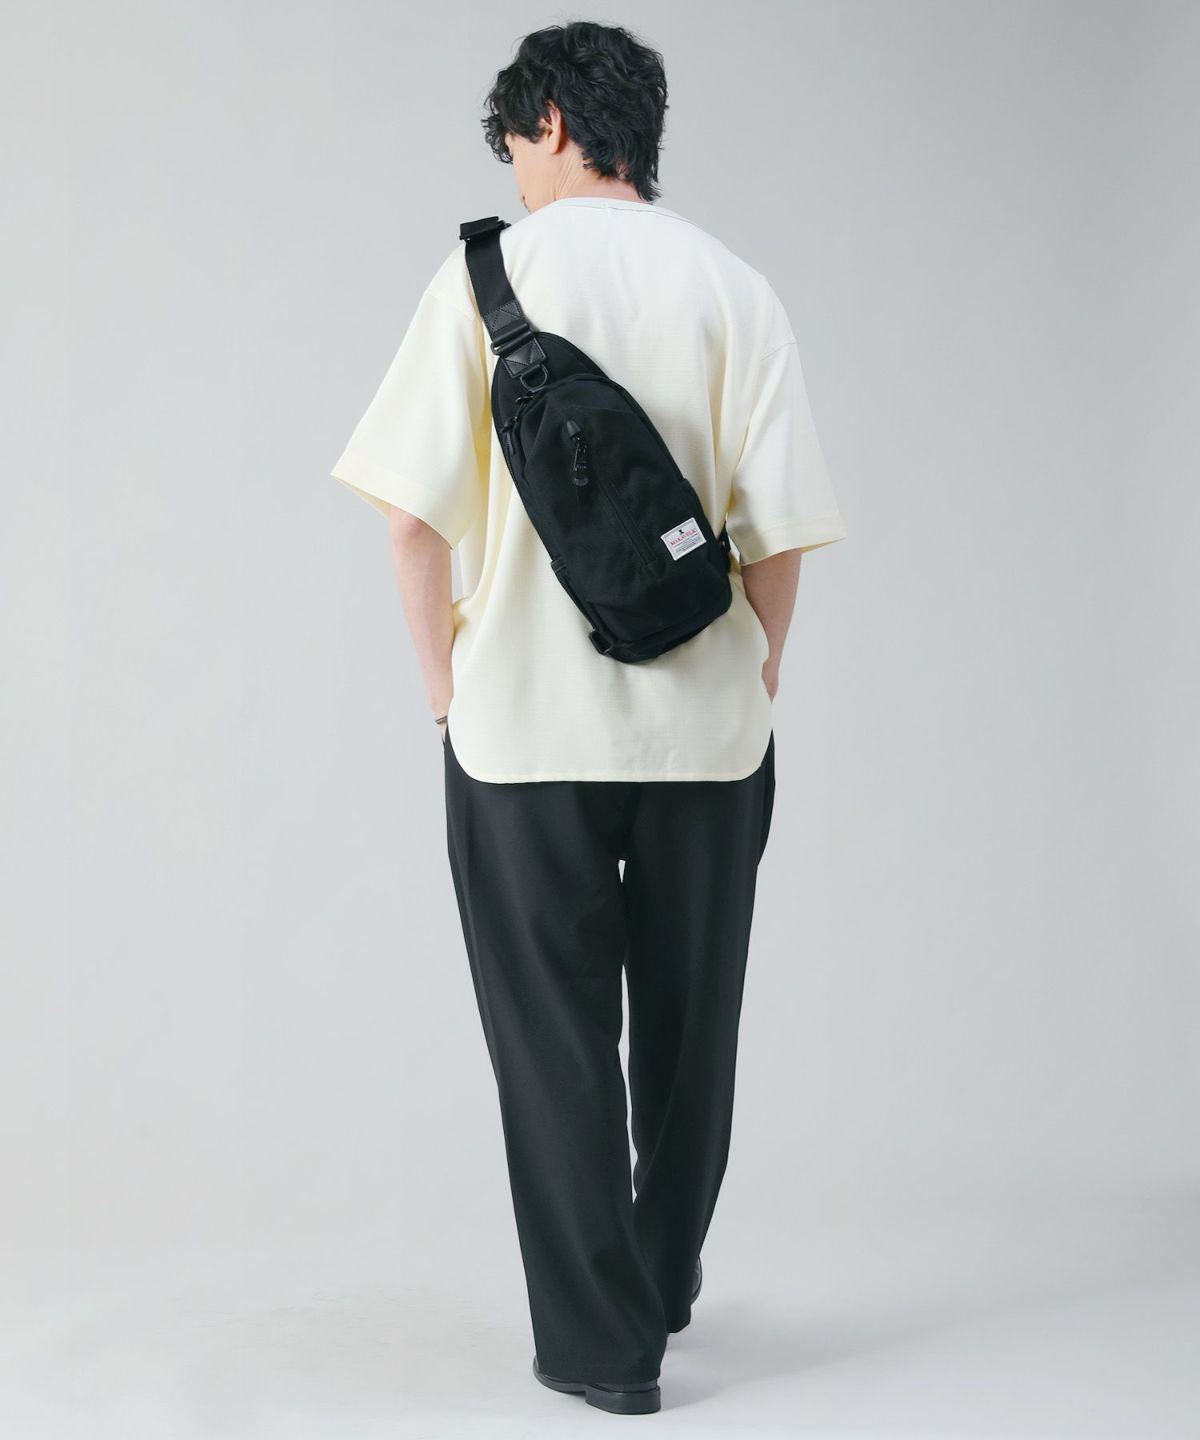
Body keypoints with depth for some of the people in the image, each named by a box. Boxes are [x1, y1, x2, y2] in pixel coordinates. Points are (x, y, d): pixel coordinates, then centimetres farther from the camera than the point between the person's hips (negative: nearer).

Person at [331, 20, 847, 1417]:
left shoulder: (491, 273, -5)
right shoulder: (734, 289, 0)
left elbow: (413, 514, -8)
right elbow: (781, 534, -3)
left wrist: (447, 688, 3)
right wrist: (751, 686, 11)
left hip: (525, 725, -2)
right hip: (704, 727, 3)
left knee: (555, 1038, 8)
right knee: (687, 1026, 17)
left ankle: (599, 1341, 12)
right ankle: (665, 1286, 35)